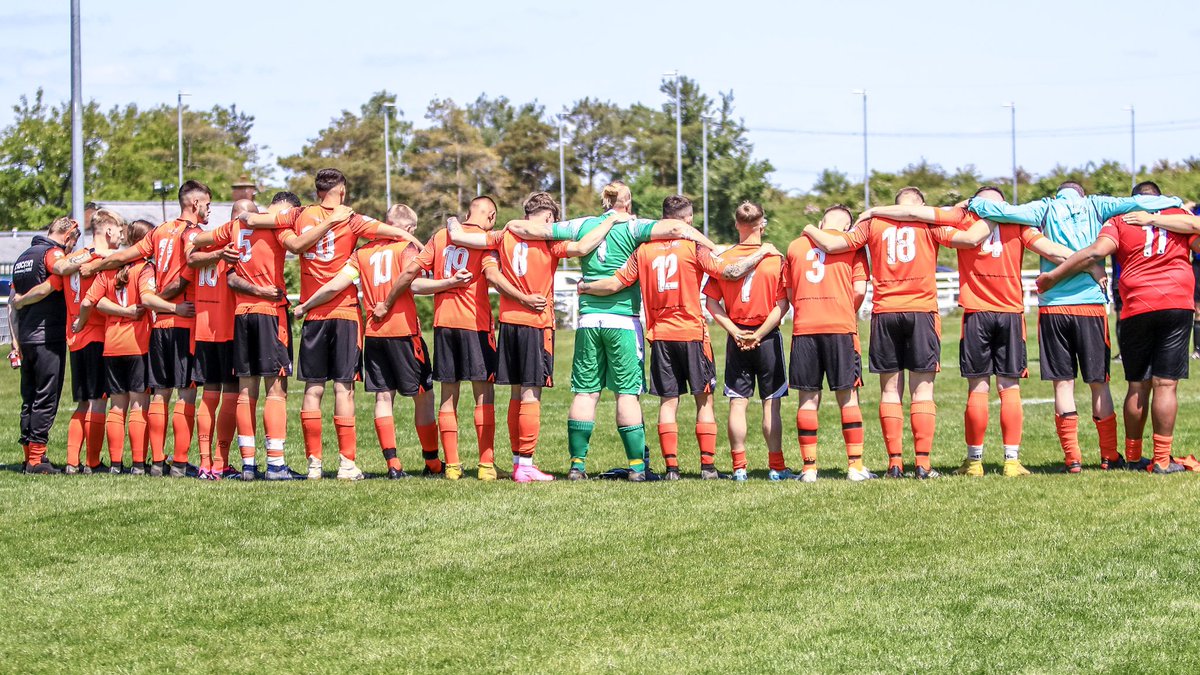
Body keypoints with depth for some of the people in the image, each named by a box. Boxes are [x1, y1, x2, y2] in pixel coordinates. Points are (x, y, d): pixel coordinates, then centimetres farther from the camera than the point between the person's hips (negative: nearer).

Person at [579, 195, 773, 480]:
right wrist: (762, 252, 2)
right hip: (692, 332, -3)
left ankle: (671, 467, 0)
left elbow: (615, 284, 1)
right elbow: (731, 272, -11)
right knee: (704, 399, 4)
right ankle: (708, 466, 0)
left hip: (660, 334, 3)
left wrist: (585, 287, 17)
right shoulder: (693, 246, -6)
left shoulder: (643, 250, 3)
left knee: (668, 401, 6)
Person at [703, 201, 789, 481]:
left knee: (737, 403, 5)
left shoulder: (723, 259, -1)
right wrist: (759, 334, -8)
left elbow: (711, 302, -4)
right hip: (768, 339, -2)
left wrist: (735, 332, -6)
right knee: (771, 404, 4)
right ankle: (776, 467, 4)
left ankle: (739, 467, 4)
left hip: (737, 340, 2)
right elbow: (782, 304, -11)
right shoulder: (775, 259, -7)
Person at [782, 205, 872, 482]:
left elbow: (789, 293, 13)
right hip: (841, 327, -2)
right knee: (847, 396, 3)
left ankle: (809, 466, 3)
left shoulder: (796, 246, 13)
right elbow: (860, 290, -2)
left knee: (808, 398, 5)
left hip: (803, 327, 2)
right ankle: (855, 466, -1)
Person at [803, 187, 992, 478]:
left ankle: (895, 462, 1)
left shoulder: (873, 222, 8)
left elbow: (833, 244, 2)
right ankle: (923, 463, -5)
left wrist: (810, 230, 21)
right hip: (921, 312, -1)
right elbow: (972, 238, -6)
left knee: (890, 390, 6)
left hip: (884, 314, 1)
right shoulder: (929, 222, 4)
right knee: (922, 390, 0)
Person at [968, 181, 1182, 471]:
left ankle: (1072, 457, 0)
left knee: (1063, 383, 3)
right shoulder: (1094, 206, 6)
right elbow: (1135, 203, 0)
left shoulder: (1046, 209, 5)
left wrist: (973, 203, 10)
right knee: (1099, 383, 7)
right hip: (1091, 304, 0)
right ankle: (1109, 455, 10)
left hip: (1053, 307, 0)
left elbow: (1005, 211, -5)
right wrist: (1175, 202, 12)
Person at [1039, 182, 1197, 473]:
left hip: (1137, 308, 1)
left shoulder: (1120, 221, 8)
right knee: (1165, 384, -2)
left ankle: (1132, 457, 19)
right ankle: (1162, 460, -6)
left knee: (1138, 386, 11)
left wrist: (1054, 275, -2)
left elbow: (1097, 252, -6)